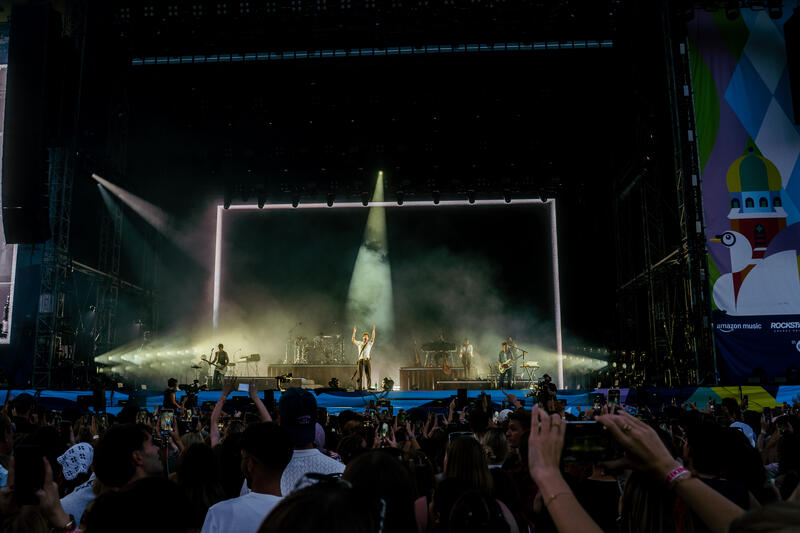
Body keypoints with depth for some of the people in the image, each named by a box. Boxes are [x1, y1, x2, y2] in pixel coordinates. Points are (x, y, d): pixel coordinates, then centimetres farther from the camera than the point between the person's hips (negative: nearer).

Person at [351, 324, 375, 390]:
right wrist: (354, 331, -5)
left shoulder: (369, 343, 10)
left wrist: (373, 330, -13)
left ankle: (368, 389, 5)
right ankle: (359, 389, 3)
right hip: (360, 360, 0)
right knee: (360, 376, 0)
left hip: (367, 360, 0)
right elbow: (353, 340, 2)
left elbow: (373, 338, -5)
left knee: (369, 376, 0)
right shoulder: (359, 343, 13)